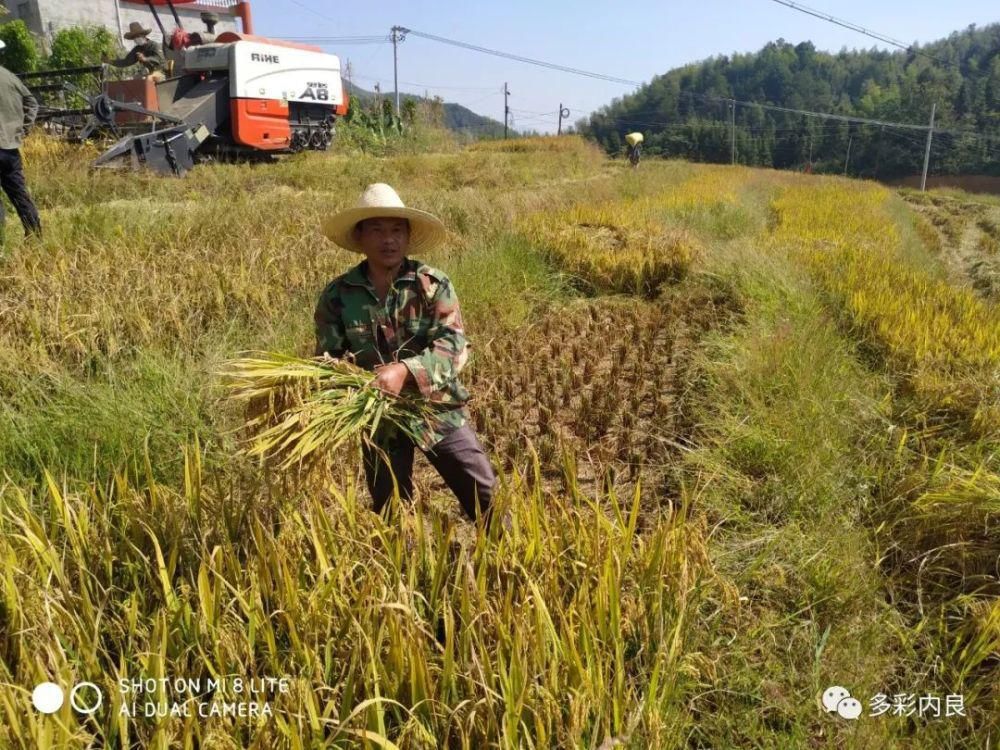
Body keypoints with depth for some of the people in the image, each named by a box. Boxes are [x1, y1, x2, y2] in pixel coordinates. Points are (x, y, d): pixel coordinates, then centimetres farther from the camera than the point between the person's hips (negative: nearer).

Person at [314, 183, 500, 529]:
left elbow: (451, 345, -19)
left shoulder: (434, 284, -9)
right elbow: (328, 357, -3)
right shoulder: (338, 294, -4)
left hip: (437, 411, -1)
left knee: (485, 497, 6)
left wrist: (404, 370, -35)